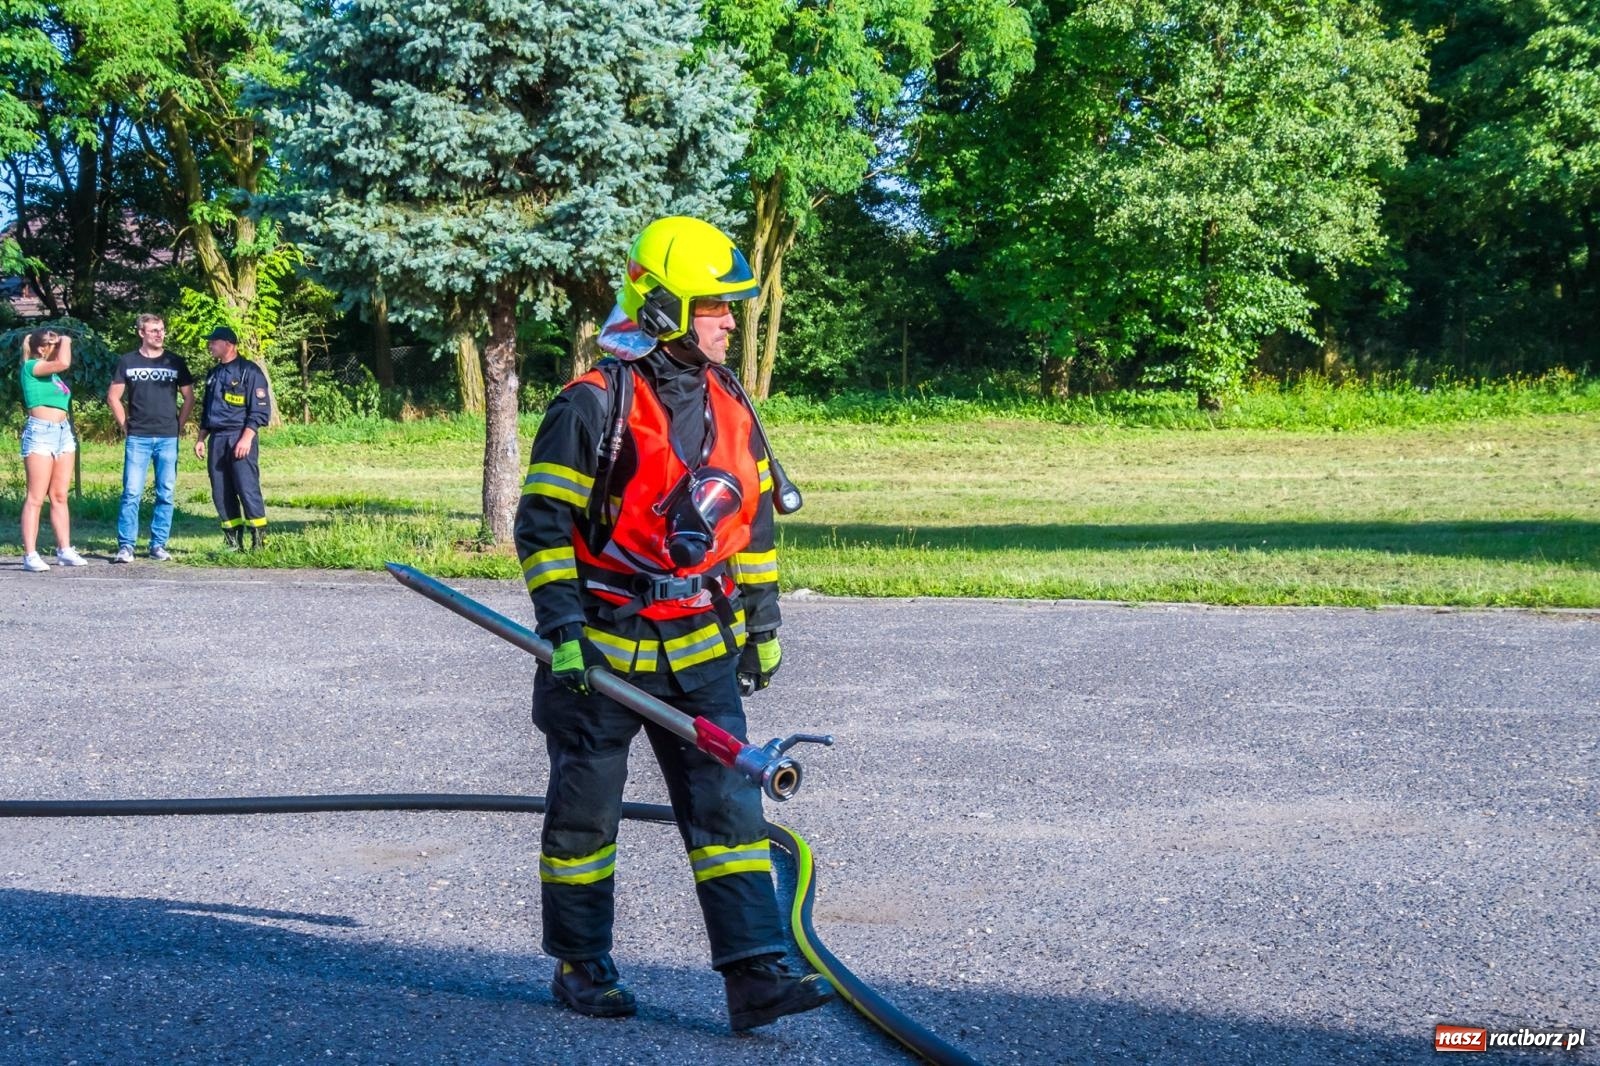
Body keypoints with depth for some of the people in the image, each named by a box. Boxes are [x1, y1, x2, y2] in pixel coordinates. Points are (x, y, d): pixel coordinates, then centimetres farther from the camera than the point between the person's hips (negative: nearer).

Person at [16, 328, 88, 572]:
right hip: (40, 432, -9)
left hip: (63, 432, 9)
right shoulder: (31, 366, -7)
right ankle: (30, 555, -10)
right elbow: (63, 362, -19)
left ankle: (64, 550, 11)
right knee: (35, 498, -9)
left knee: (60, 496, 9)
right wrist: (66, 342, -6)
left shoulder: (51, 371, 17)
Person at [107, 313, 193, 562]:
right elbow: (113, 397, 9)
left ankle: (158, 544, 10)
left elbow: (189, 397, 14)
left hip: (168, 438, 2)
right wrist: (125, 426, 3)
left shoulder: (175, 362, 8)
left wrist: (180, 425, 6)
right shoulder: (128, 362, 5)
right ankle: (126, 546, -4)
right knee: (131, 493, -6)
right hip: (137, 438, -1)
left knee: (165, 494, 3)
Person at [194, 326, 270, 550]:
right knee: (221, 493, 5)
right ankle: (232, 542, 11)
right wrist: (201, 439, 17)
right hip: (217, 439, 8)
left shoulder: (249, 371, -5)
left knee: (248, 489, -12)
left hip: (240, 438, -8)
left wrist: (246, 439, -18)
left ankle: (259, 541, -8)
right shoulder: (214, 374, 19)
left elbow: (260, 411, -10)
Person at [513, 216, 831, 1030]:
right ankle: (581, 965, 23)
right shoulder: (593, 405, -12)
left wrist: (762, 622, 16)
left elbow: (753, 517, 17)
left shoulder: (729, 405, 8)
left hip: (700, 648, 5)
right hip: (603, 647, -5)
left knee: (729, 804, -2)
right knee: (584, 810, 8)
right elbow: (542, 524, -11)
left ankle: (756, 975, -2)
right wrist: (563, 628, -17)